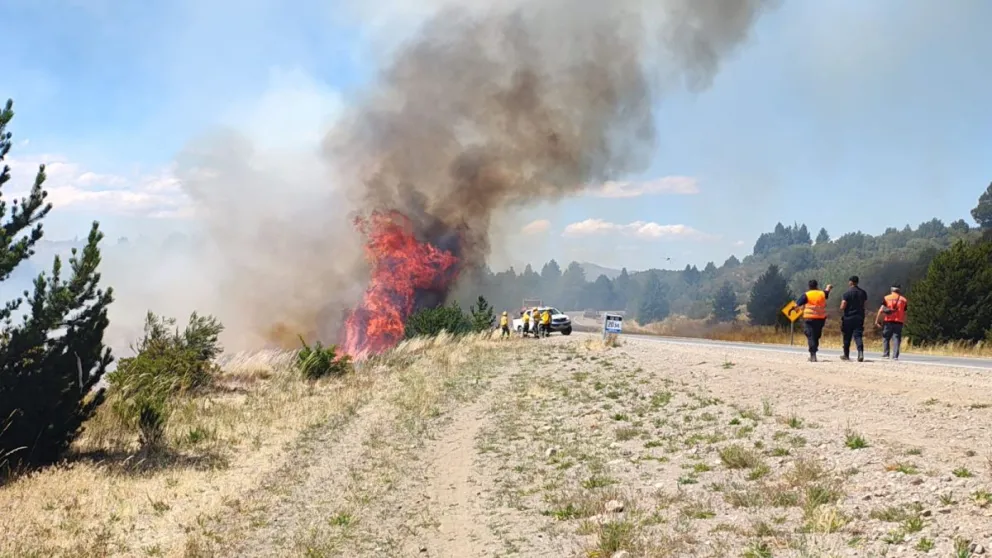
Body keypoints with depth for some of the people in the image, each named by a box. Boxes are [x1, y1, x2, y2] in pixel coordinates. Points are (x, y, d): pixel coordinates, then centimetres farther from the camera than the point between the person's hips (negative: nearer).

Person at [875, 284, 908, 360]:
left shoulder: (886, 298, 5)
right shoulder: (903, 300, 10)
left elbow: (881, 310, -2)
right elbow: (904, 313, 9)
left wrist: (876, 321, -1)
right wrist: (904, 322, 16)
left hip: (889, 321, -1)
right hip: (899, 322, 1)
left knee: (885, 338, 9)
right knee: (896, 339, 1)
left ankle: (885, 354, 5)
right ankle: (895, 356, -4)